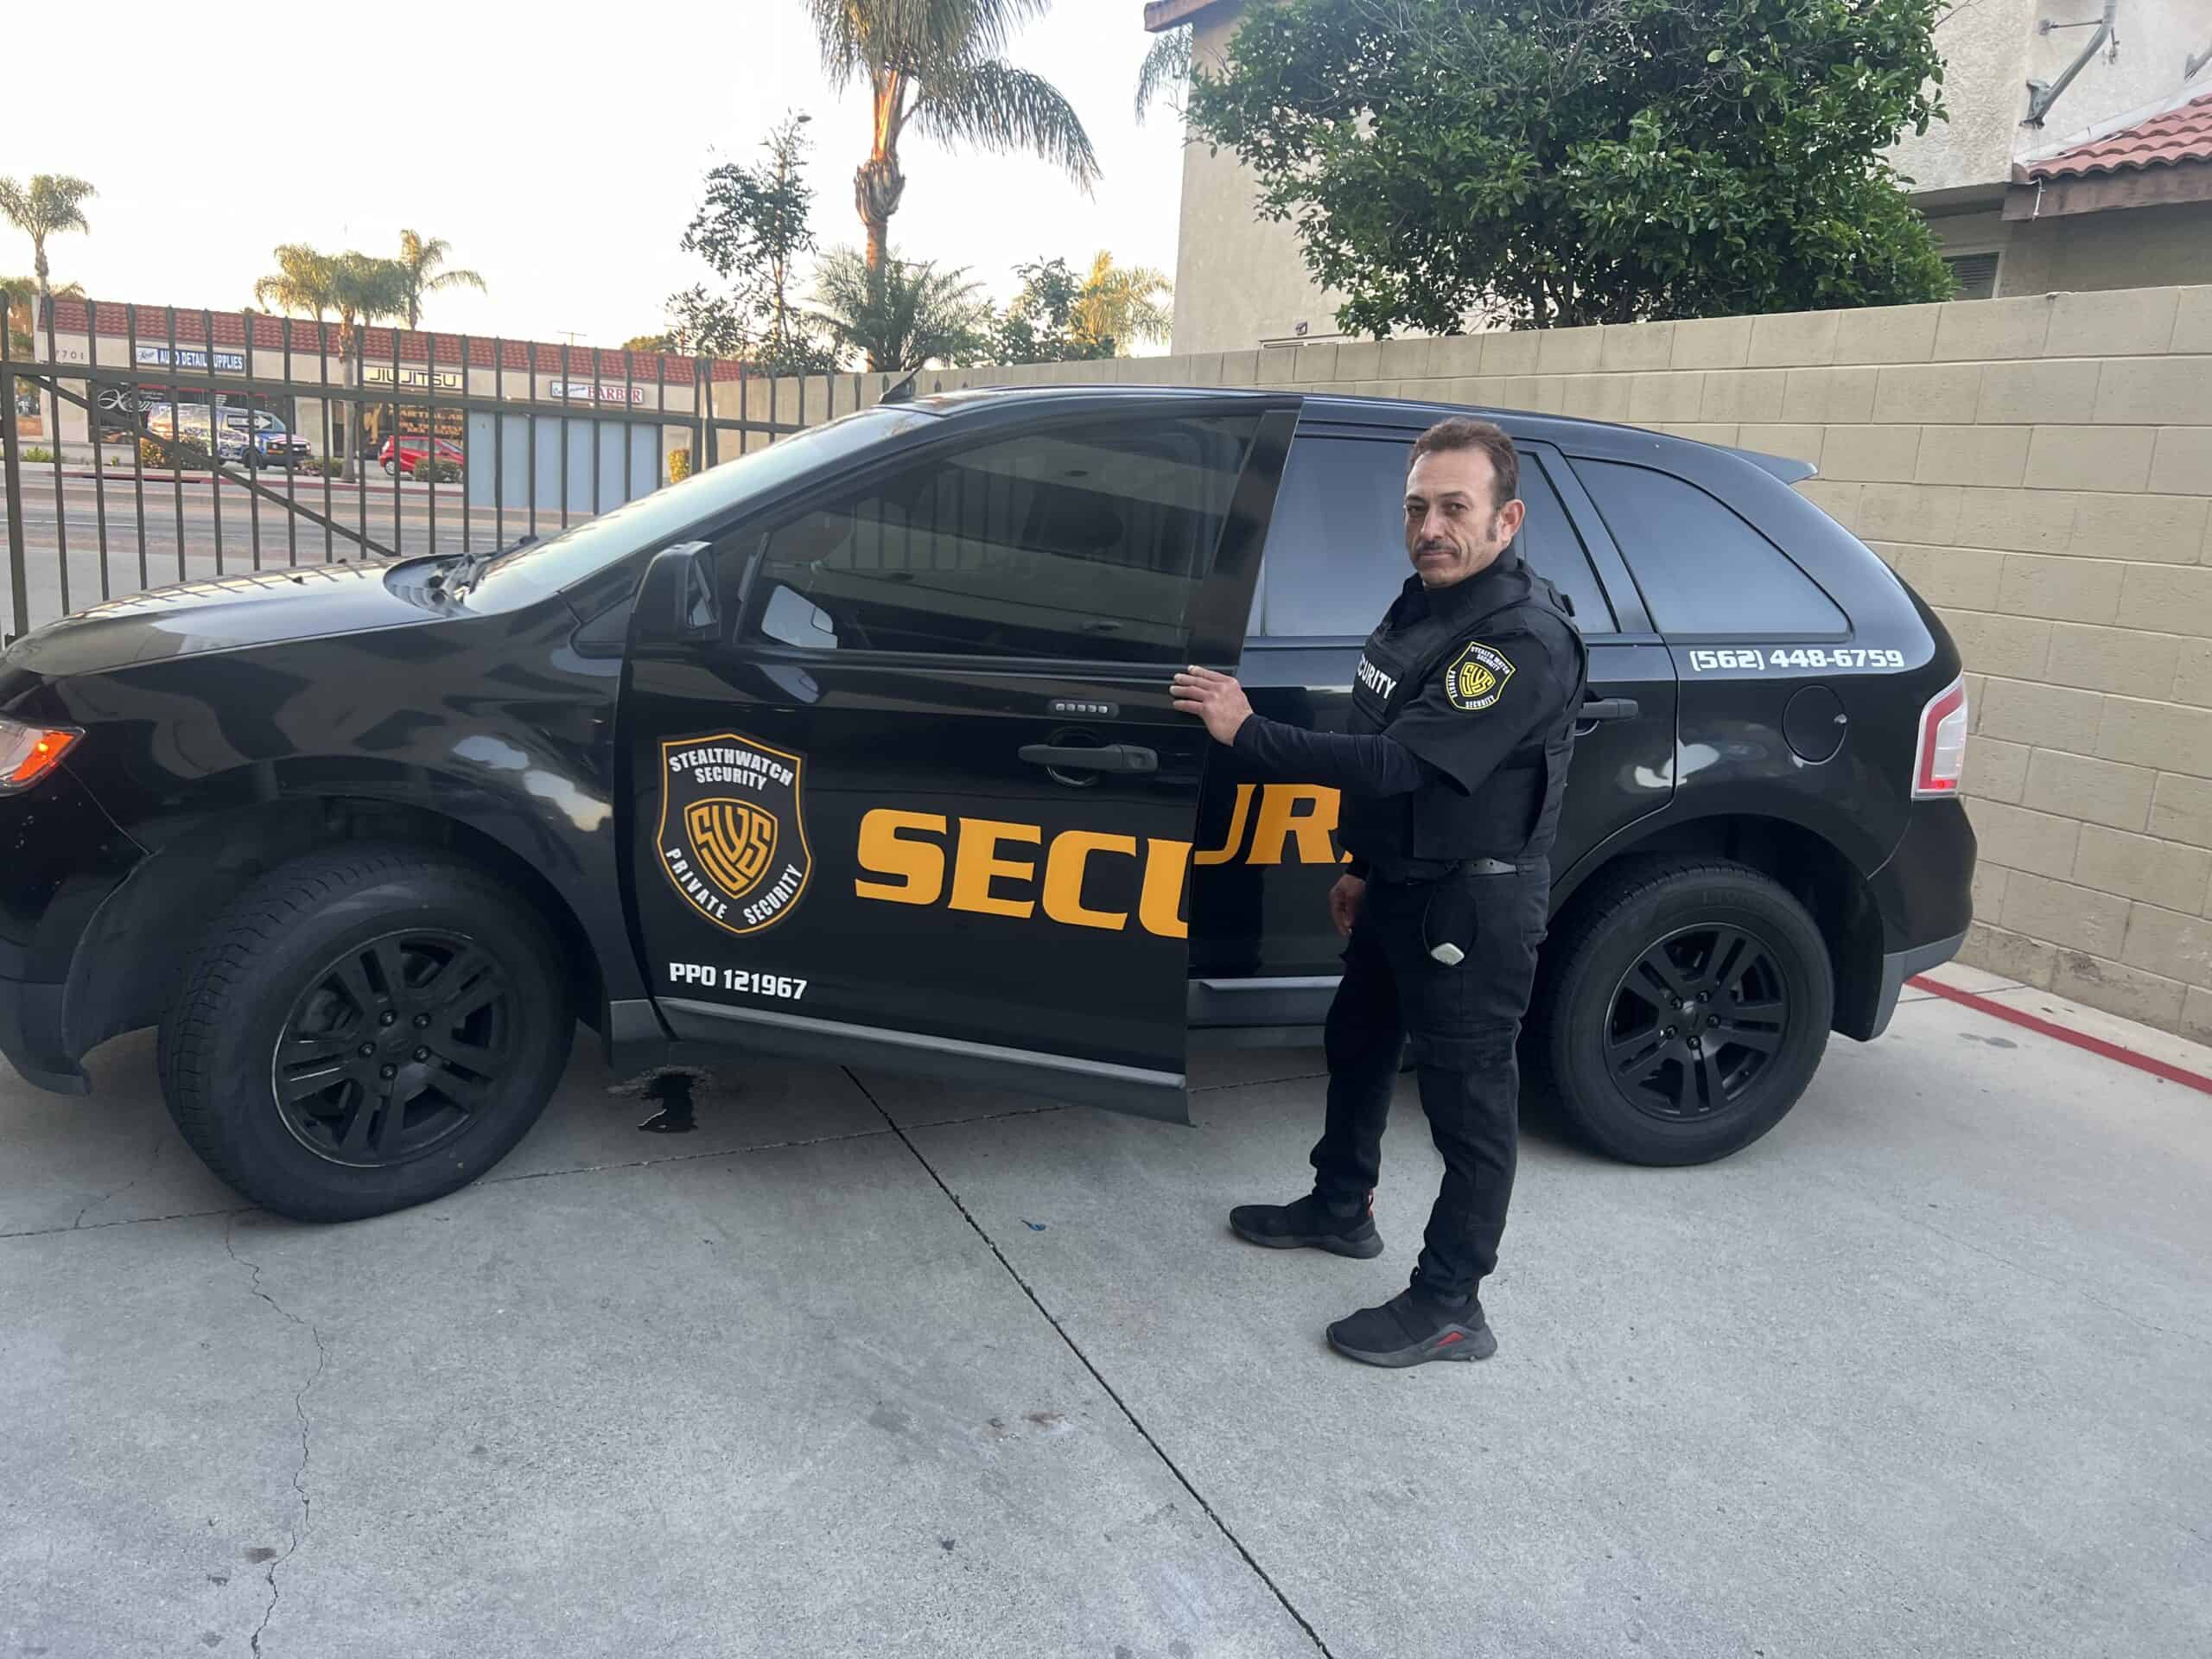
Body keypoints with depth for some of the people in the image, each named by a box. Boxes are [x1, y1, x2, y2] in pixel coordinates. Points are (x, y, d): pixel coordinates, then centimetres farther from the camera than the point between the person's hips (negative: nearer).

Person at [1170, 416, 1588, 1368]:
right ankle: (1340, 1208, 45)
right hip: (1403, 889, 10)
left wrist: (1249, 733, -26)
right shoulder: (1419, 604, 7)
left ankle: (1449, 1306, 16)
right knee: (1357, 1048, 23)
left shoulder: (1523, 641, -25)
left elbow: (1401, 764, -31)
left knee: (1467, 1097, 2)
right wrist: (1362, 864, 21)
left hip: (1475, 908, -10)